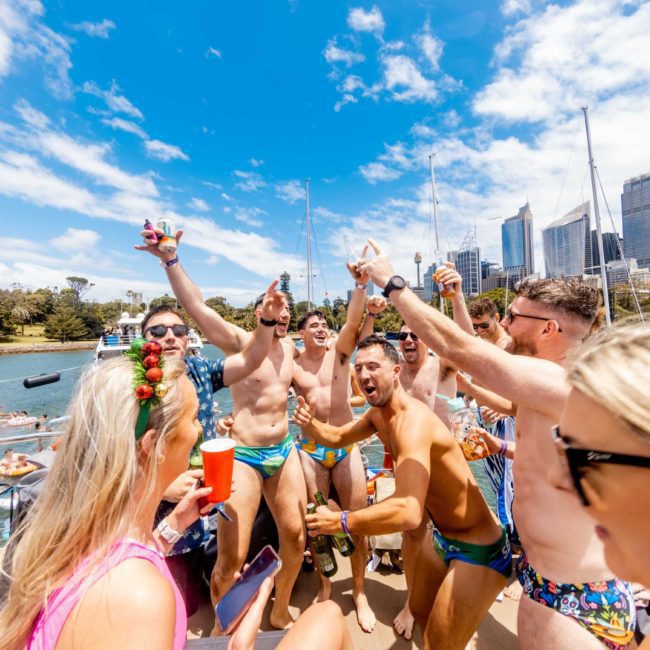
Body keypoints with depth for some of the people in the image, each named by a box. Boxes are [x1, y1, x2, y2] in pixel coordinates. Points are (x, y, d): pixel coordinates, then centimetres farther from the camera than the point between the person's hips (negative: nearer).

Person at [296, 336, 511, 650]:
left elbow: (408, 512, -42)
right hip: (442, 538, 9)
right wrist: (309, 423, -15)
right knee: (420, 611, 27)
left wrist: (339, 522, -32)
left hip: (478, 551, -8)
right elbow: (337, 437, 6)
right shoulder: (377, 414, -4)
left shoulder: (412, 420, -33)